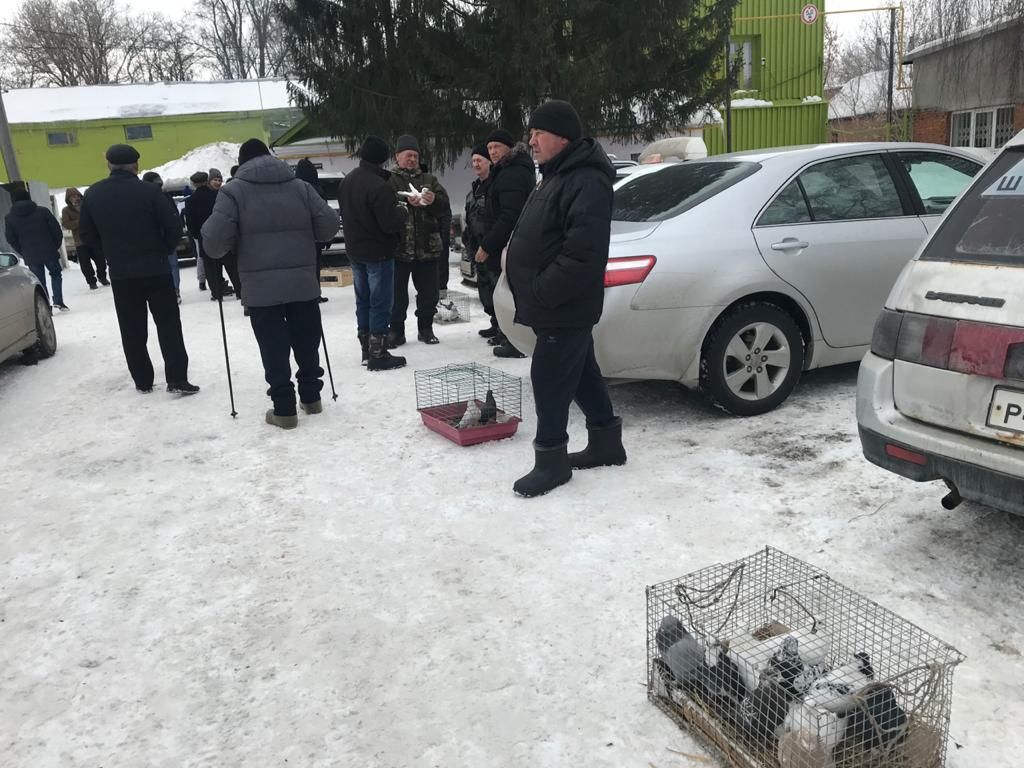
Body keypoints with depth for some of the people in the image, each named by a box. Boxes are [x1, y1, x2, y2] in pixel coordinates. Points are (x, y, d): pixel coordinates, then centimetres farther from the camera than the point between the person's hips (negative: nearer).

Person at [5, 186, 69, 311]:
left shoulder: (9, 219, 0)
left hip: (31, 256, 1)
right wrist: (56, 245, 8)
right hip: (49, 252, -1)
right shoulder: (42, 211, -6)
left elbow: (11, 240, 4)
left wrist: (23, 253, 15)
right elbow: (56, 229, -5)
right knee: (55, 274, 20)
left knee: (40, 282, 9)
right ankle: (58, 301, 8)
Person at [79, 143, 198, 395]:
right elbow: (174, 226, -11)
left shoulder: (92, 194, 2)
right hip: (155, 270, -3)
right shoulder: (149, 190, -11)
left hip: (120, 274, 3)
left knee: (132, 329, 11)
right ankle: (177, 380, -4)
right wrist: (163, 250, 5)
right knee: (168, 324, 2)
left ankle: (142, 381, 17)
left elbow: (87, 235, 8)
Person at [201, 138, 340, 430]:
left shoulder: (233, 191, -3)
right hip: (303, 282, 3)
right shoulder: (300, 186, 6)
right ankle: (311, 397, 27)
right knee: (306, 343, 16)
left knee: (274, 350, 4)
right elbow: (329, 226, 4)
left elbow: (215, 242, -11)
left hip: (260, 287, -3)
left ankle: (284, 409, 6)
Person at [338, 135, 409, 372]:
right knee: (381, 303, -2)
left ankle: (367, 349, 24)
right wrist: (403, 210, -3)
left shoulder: (348, 181, 6)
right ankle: (378, 355, 1)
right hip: (378, 253, -8)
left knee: (363, 300, 15)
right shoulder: (379, 186, -23)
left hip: (355, 250, 9)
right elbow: (390, 223, -23)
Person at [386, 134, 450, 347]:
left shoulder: (429, 180, 15)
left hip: (427, 247, 3)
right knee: (397, 293, 3)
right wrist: (406, 203, -24)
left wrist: (434, 200, -20)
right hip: (398, 247, -3)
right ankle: (396, 330, 15)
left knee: (429, 292, 9)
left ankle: (425, 328, 23)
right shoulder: (388, 180, 4)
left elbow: (445, 203, 2)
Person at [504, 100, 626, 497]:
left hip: (565, 307, -11)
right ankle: (607, 442, 30)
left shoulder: (586, 182, -19)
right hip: (558, 305, 11)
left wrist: (541, 291, -24)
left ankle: (551, 460, 9)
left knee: (550, 378, -4)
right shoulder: (557, 175, 16)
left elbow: (583, 253, -29)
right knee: (581, 372, 17)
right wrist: (533, 290, 15)